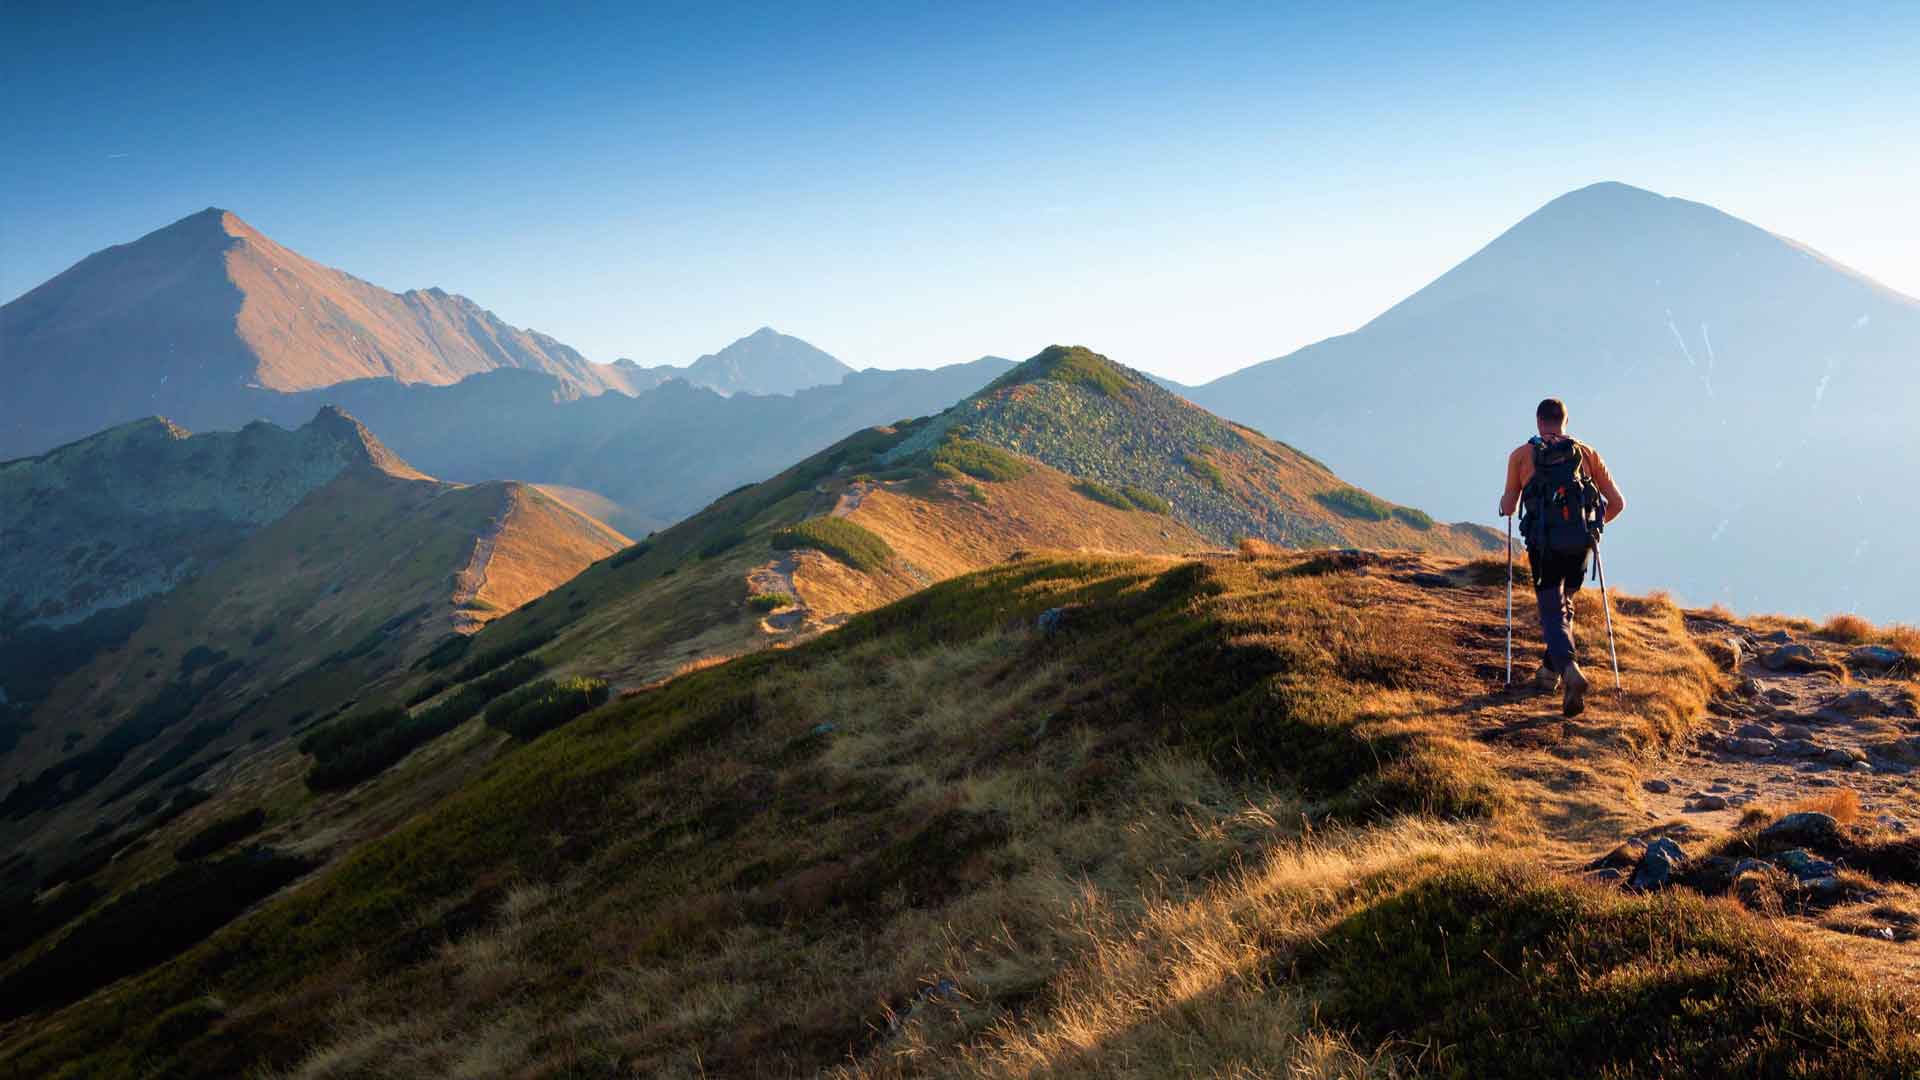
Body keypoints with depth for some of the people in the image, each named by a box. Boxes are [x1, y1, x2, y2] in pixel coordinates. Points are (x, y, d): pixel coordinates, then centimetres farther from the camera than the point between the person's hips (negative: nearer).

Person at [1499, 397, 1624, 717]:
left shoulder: (1522, 455, 5)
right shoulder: (1587, 453, 10)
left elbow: (1508, 508, 6)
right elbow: (1617, 502, 8)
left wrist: (1504, 503, 30)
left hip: (1544, 545, -3)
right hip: (1580, 545, 3)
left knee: (1553, 613, -2)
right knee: (1564, 605, 25)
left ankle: (1569, 669, -27)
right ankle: (1550, 670, 30)